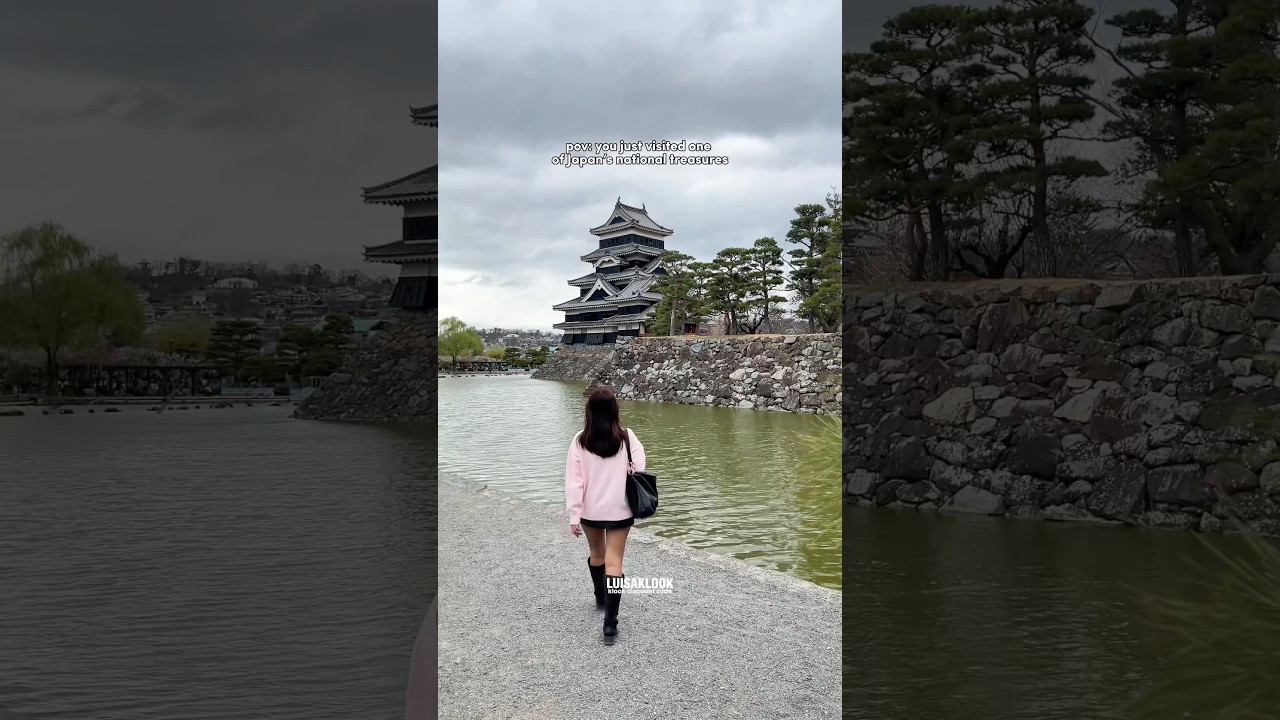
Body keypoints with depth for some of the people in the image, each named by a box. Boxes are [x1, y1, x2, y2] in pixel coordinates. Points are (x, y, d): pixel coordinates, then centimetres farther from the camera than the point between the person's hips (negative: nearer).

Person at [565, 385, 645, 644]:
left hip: (591, 510, 1)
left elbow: (574, 480, -10)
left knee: (596, 553, 24)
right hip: (620, 510, -1)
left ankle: (601, 598, 46)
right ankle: (610, 622, -8)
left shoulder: (580, 441, -10)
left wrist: (574, 515, -5)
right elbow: (639, 470, -8)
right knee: (614, 561, 0)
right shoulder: (626, 437, -11)